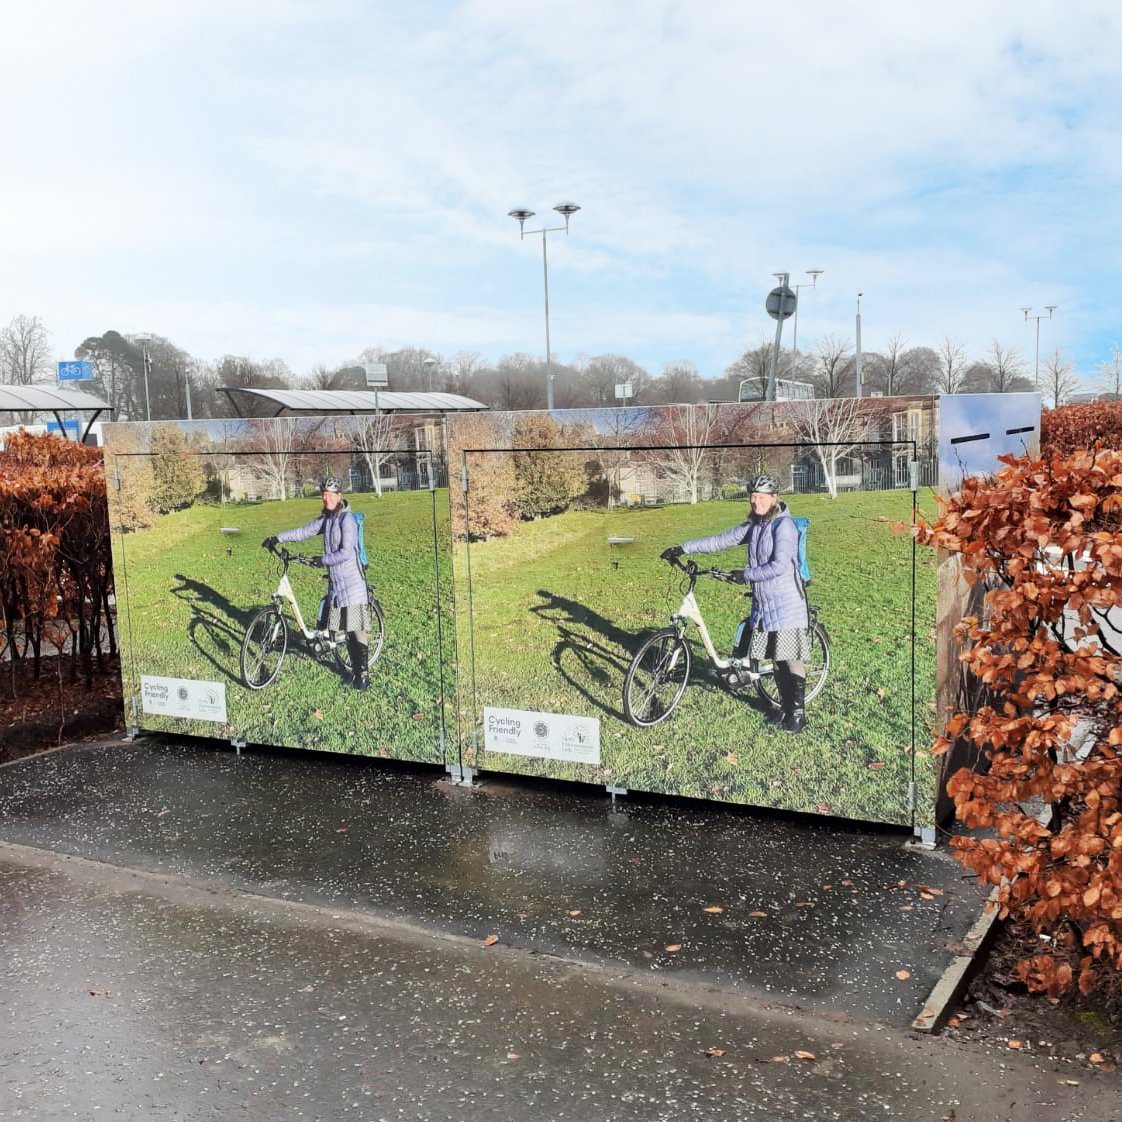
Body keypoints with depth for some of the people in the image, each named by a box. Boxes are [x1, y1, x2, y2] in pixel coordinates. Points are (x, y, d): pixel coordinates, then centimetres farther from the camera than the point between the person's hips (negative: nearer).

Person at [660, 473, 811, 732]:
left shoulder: (784, 525, -14)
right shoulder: (753, 526, 10)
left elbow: (780, 566, -22)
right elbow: (720, 541, 11)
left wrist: (747, 574, -16)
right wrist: (683, 548, 6)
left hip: (786, 604, -7)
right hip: (763, 604, 7)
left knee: (791, 658, 0)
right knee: (775, 658, 13)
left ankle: (798, 711, 11)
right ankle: (784, 705, 27)